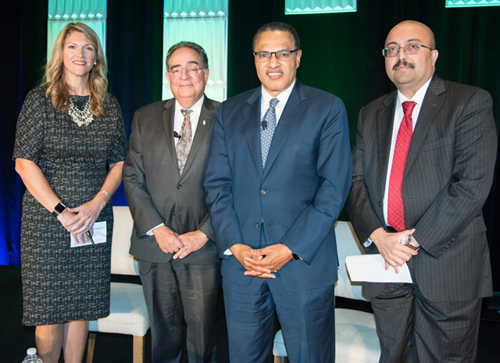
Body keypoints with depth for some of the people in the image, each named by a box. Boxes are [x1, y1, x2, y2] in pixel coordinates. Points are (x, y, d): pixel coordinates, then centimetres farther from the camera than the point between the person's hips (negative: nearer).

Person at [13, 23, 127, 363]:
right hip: (46, 219, -2)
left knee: (82, 306, 9)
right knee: (49, 309, 2)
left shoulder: (109, 105, 8)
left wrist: (97, 203, -8)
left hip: (94, 219, 3)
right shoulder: (40, 99, -1)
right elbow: (24, 163, -6)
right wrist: (60, 211, -13)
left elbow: (119, 163, 8)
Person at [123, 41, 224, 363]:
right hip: (154, 244, 3)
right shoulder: (145, 118, 9)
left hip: (204, 245, -2)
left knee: (203, 333, 7)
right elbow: (133, 178, 3)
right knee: (163, 333, 14)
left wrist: (204, 233, -12)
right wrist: (157, 228, -9)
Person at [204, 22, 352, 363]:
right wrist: (234, 246, -6)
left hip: (303, 262, -2)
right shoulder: (229, 112, 10)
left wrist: (291, 249, -13)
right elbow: (217, 184, 6)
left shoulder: (328, 109, 0)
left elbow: (334, 186, -7)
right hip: (241, 262, 3)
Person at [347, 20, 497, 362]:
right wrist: (378, 236, -10)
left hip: (446, 264, -4)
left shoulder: (470, 103, -4)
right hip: (386, 261, 4)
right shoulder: (371, 115, 13)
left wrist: (416, 240, -16)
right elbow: (356, 181, 7)